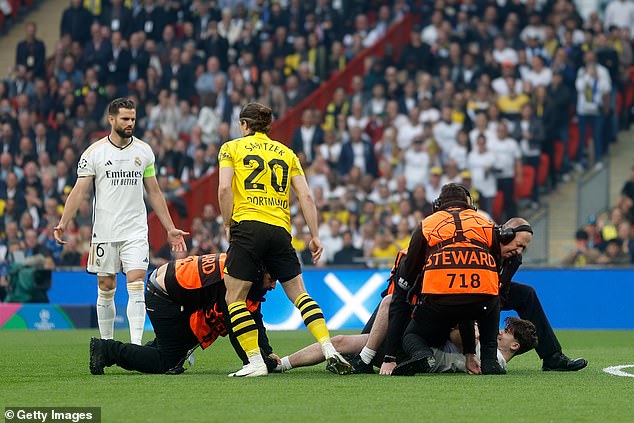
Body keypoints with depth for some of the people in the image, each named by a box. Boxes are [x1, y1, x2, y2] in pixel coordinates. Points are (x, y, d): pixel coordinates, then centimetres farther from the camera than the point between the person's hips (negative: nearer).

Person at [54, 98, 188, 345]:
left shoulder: (144, 151, 7)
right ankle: (106, 344, 16)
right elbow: (79, 191, -2)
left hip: (136, 232, 1)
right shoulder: (94, 152, 0)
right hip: (104, 232, -1)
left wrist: (170, 229, 13)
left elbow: (154, 193, 14)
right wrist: (63, 223, -14)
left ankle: (136, 345, -17)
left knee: (136, 286, -12)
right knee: (106, 289, 5)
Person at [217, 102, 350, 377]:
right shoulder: (287, 153, 19)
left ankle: (256, 362, -7)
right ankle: (329, 349, -1)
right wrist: (314, 236, 11)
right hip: (280, 231, 4)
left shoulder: (231, 148, 8)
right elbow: (305, 195, 10)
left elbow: (224, 188, -6)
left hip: (248, 227, -4)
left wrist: (228, 225, 3)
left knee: (234, 298, 3)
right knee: (299, 293, 13)